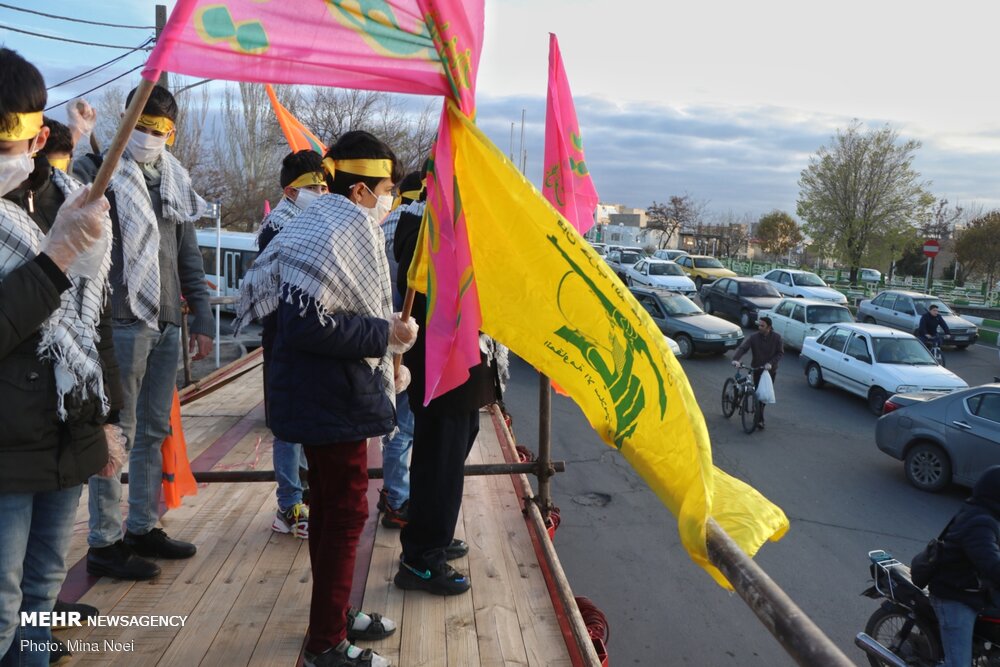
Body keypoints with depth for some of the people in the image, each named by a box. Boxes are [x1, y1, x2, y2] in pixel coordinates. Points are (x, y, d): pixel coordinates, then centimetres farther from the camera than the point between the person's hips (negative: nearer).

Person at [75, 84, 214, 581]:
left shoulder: (174, 181, 15)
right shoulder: (96, 172, -3)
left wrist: (202, 320, 13)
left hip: (167, 325, 7)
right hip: (122, 323, -6)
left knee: (154, 431, 13)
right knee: (116, 434, 0)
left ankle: (142, 527, 26)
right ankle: (104, 542, 12)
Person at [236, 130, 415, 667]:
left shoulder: (328, 224, 13)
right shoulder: (337, 234, -19)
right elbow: (304, 322, -28)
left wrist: (382, 358, 13)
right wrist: (383, 334, -21)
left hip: (323, 395, 11)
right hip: (332, 401, -11)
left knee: (330, 507, 20)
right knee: (345, 513, 1)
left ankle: (334, 615, 37)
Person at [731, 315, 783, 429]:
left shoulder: (776, 337, -8)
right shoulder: (754, 337, -12)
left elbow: (780, 352, -5)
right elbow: (742, 348, -22)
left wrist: (771, 363, -21)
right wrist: (736, 359, -40)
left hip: (771, 370, 2)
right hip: (757, 369, -1)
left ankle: (759, 413, 35)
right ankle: (760, 420, -5)